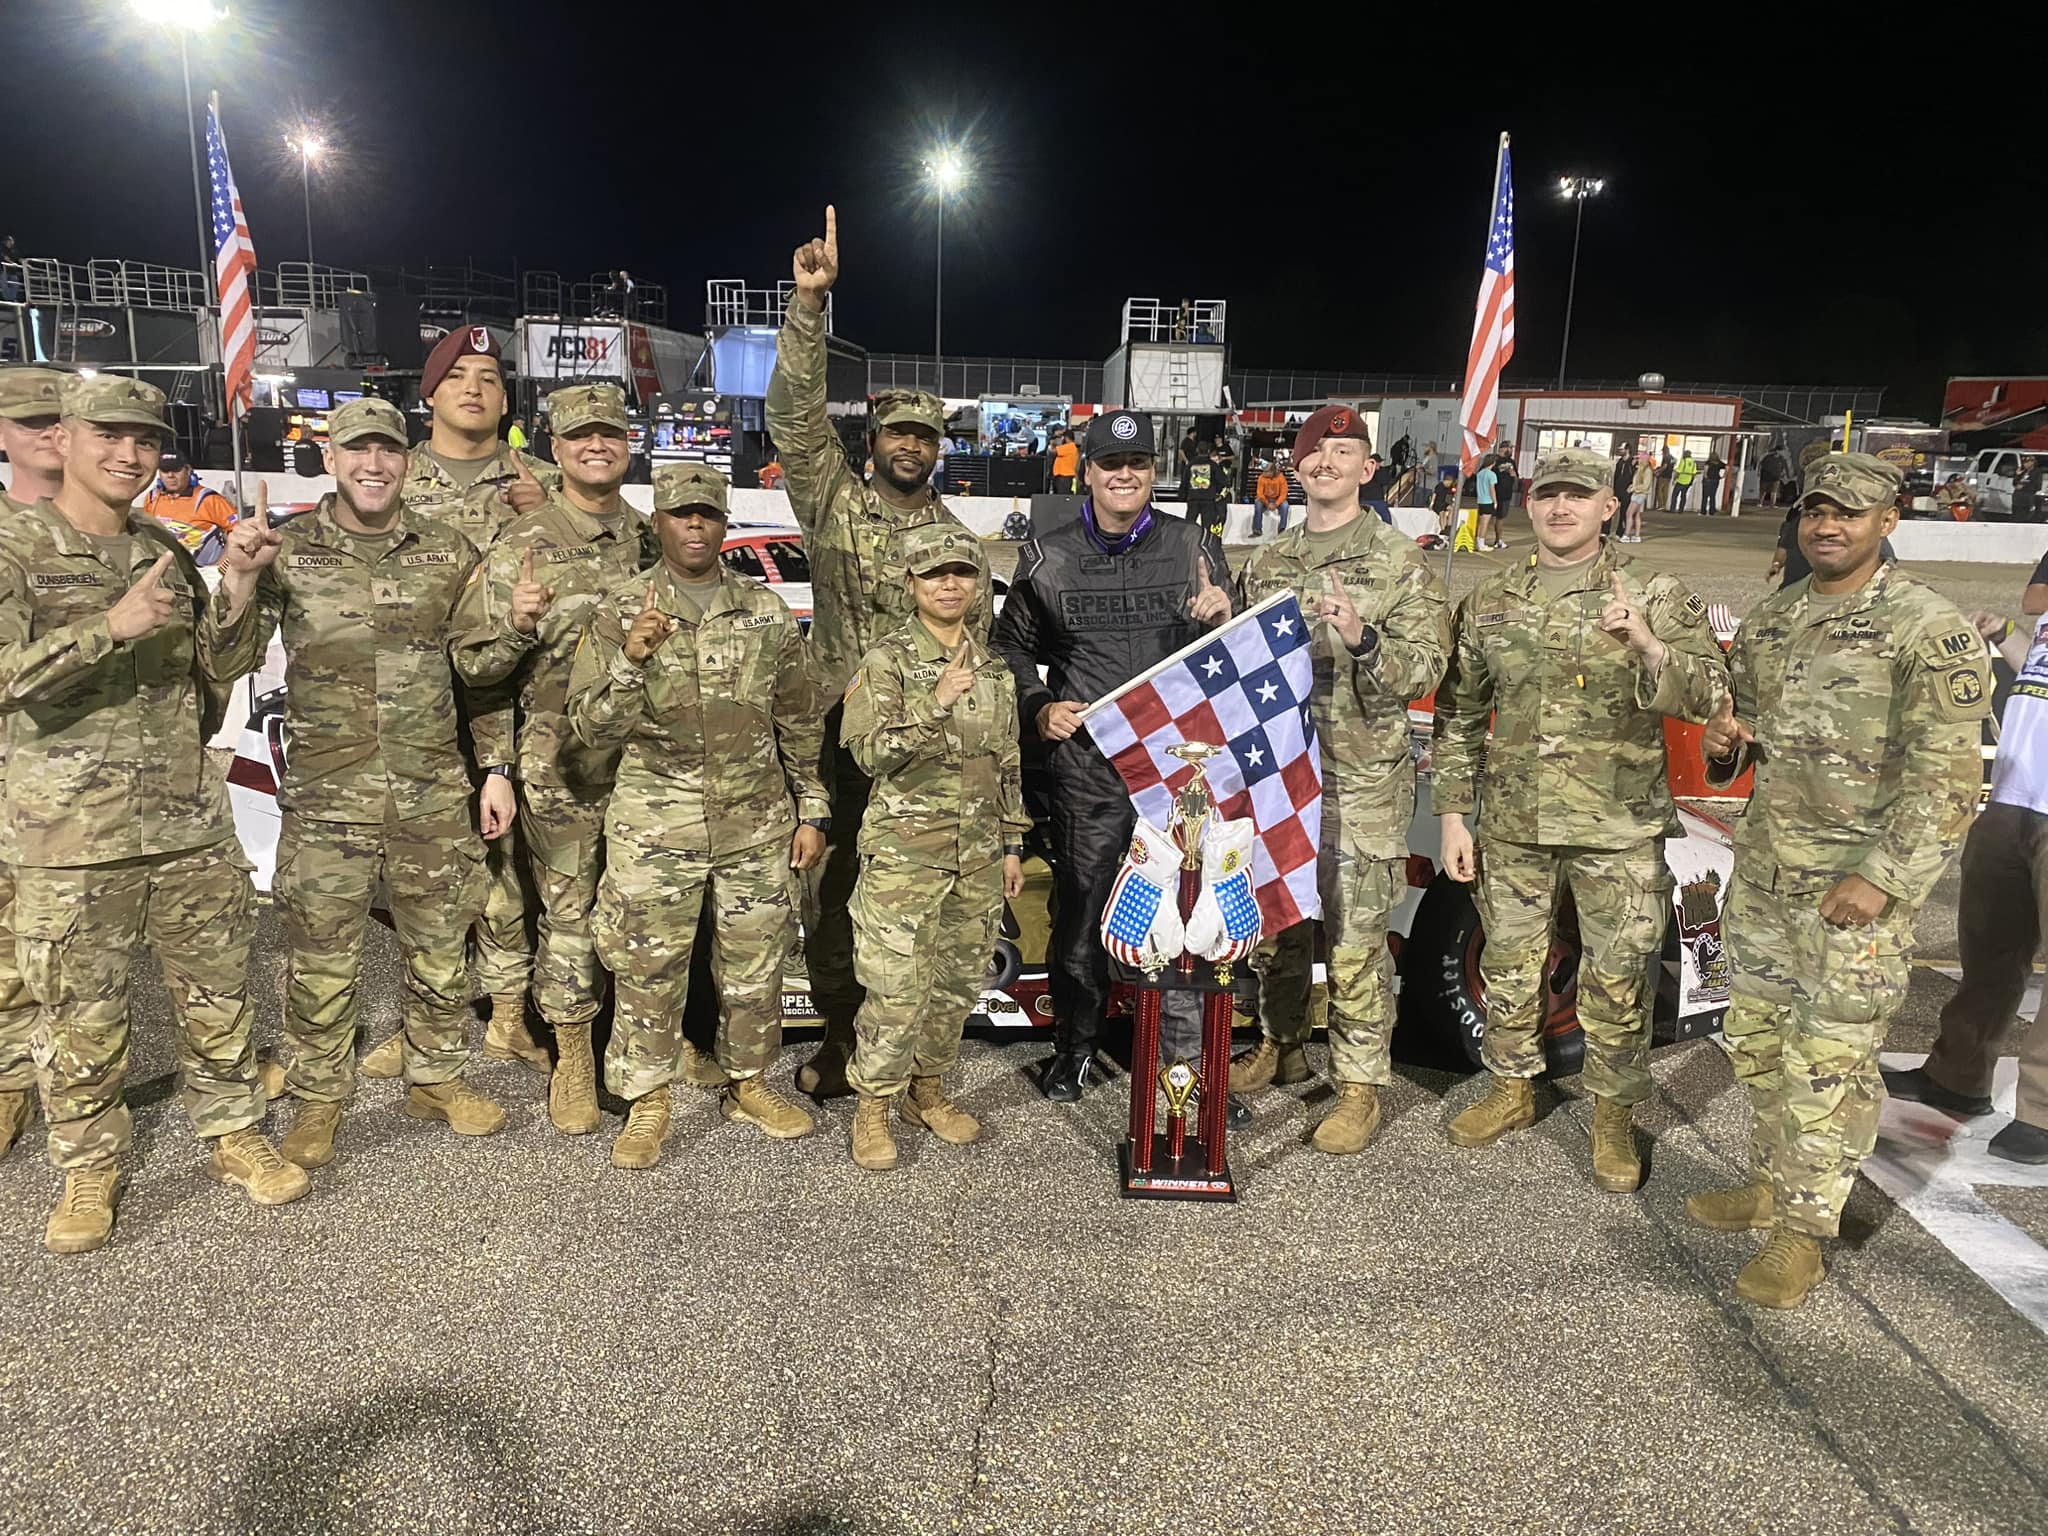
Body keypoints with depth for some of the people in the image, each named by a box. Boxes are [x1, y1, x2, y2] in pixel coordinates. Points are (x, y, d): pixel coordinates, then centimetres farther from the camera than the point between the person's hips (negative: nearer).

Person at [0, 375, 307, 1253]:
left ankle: (234, 1135, 29)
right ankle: (88, 1165, 27)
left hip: (193, 829, 4)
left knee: (217, 997, 12)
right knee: (81, 1017, 8)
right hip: (72, 843, -4)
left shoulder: (166, 554, 11)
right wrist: (110, 626, -29)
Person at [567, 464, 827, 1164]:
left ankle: (749, 1085, 32)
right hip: (655, 826, -2)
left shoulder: (766, 609, 4)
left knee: (755, 967, 12)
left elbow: (799, 723, 9)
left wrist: (811, 813, 7)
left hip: (757, 824, 2)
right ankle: (646, 1104, 23)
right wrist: (631, 661, -23)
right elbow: (591, 728, -7)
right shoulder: (622, 609, -2)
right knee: (648, 970, 5)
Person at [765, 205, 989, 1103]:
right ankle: (841, 1036, 15)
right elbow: (795, 412, -9)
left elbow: (977, 637, 13)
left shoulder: (956, 538, 13)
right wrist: (810, 303, -18)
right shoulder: (834, 503, 3)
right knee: (837, 883, 0)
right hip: (843, 726, -2)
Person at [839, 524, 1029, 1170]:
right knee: (898, 988, -4)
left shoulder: (993, 666, 10)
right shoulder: (888, 660, -6)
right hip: (905, 852, -5)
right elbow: (870, 752, -16)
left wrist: (1012, 844, 13)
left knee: (959, 981, 12)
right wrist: (936, 704, -27)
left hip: (979, 853, 5)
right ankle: (873, 1106, 14)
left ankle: (927, 1089, 30)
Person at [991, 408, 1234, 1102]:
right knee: (1080, 908, 6)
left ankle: (1184, 1048, 22)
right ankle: (1075, 1046, 25)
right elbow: (1012, 646, 17)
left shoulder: (1194, 545, 6)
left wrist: (1223, 620, -11)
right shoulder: (1049, 558, 6)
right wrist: (1038, 707, 0)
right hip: (1087, 765, 0)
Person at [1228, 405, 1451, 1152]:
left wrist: (1363, 641, -25)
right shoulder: (1266, 565, 13)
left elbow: (1423, 670, -8)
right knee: (1276, 919, 14)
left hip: (1362, 778, -5)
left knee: (1355, 935, -2)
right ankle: (1280, 1046, 33)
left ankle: (1360, 1083, 11)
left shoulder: (1402, 564, -1)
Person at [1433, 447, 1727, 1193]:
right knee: (1508, 966, 14)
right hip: (1513, 825, 3)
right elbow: (1458, 715, 9)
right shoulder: (1489, 602, 5)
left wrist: (1647, 645, -30)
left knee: (1618, 980, 6)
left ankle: (1614, 1116, 25)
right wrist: (1452, 814, 5)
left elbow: (1706, 697, -12)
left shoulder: (1656, 597, -2)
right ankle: (1513, 1088, 35)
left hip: (1620, 830, -2)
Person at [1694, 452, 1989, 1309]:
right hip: (1763, 868, 7)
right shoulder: (1767, 621, 9)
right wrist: (1723, 745, -3)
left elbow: (1948, 774, -14)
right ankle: (1769, 1183, 34)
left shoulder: (1930, 631, -11)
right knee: (1757, 1037, 16)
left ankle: (1805, 1229, 13)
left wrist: (1883, 877, -20)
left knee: (1830, 1059, -1)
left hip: (1857, 882, -7)